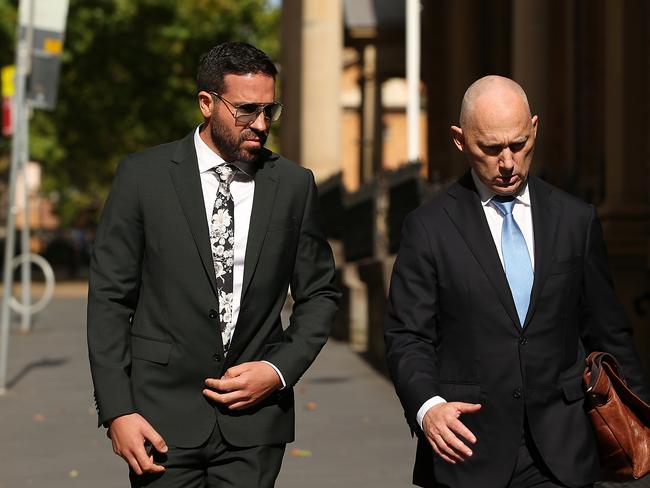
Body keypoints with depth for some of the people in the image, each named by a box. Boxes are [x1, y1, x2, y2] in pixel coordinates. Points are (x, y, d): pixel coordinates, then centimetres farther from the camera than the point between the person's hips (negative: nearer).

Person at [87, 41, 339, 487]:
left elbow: (319, 294, 11)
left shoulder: (294, 184, 4)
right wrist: (117, 411, -7)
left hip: (255, 421, 2)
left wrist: (281, 369, -4)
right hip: (164, 416, -1)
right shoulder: (144, 175, -2)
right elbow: (109, 297, -1)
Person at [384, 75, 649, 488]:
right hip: (467, 451, -1)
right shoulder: (429, 227, 0)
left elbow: (608, 331, 11)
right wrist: (427, 406, -21)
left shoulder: (576, 220, 7)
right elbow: (408, 337, -3)